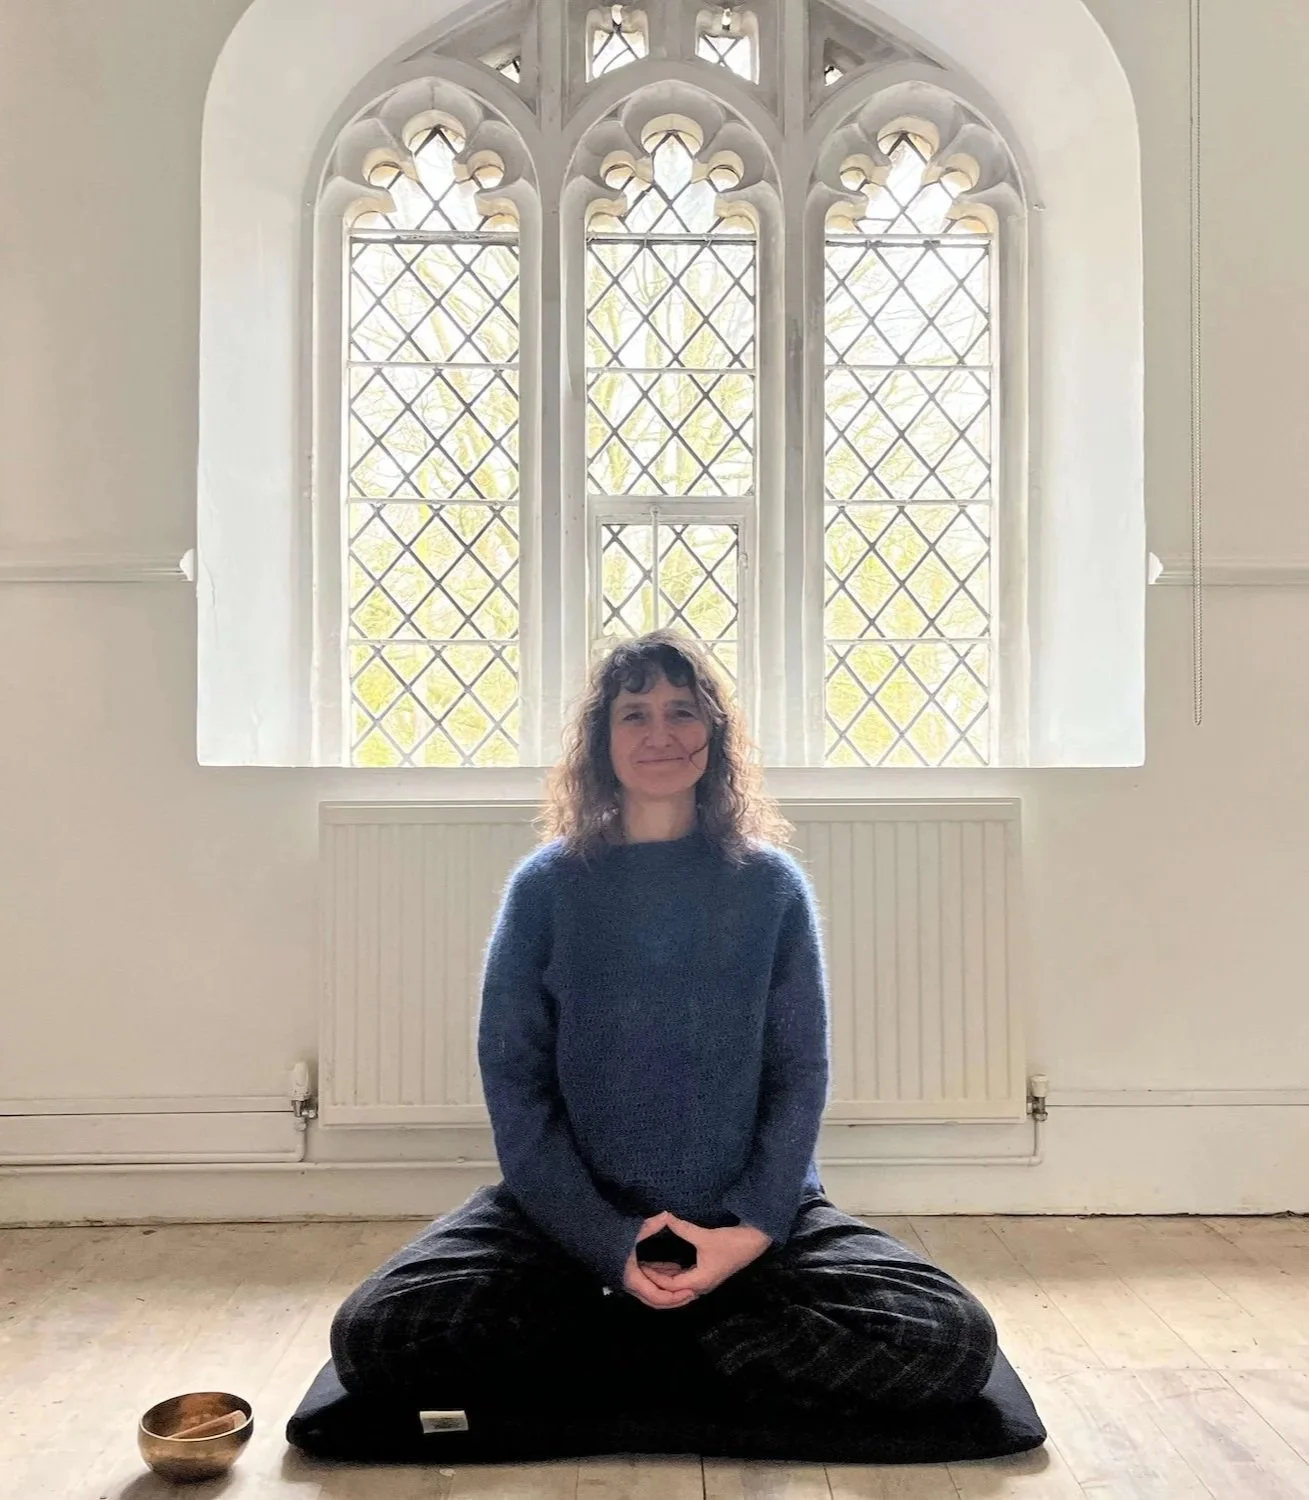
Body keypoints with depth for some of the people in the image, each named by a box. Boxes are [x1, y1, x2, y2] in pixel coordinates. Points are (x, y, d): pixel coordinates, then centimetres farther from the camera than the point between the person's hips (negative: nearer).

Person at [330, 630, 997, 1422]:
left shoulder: (771, 884, 1)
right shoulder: (547, 885, 0)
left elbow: (800, 1077, 1)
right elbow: (513, 1080, -3)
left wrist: (749, 1230, -14)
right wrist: (610, 1246, -14)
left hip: (751, 1215, 1)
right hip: (571, 1211, 0)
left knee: (953, 1340, -19)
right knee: (375, 1336, -22)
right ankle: (708, 1349, -4)